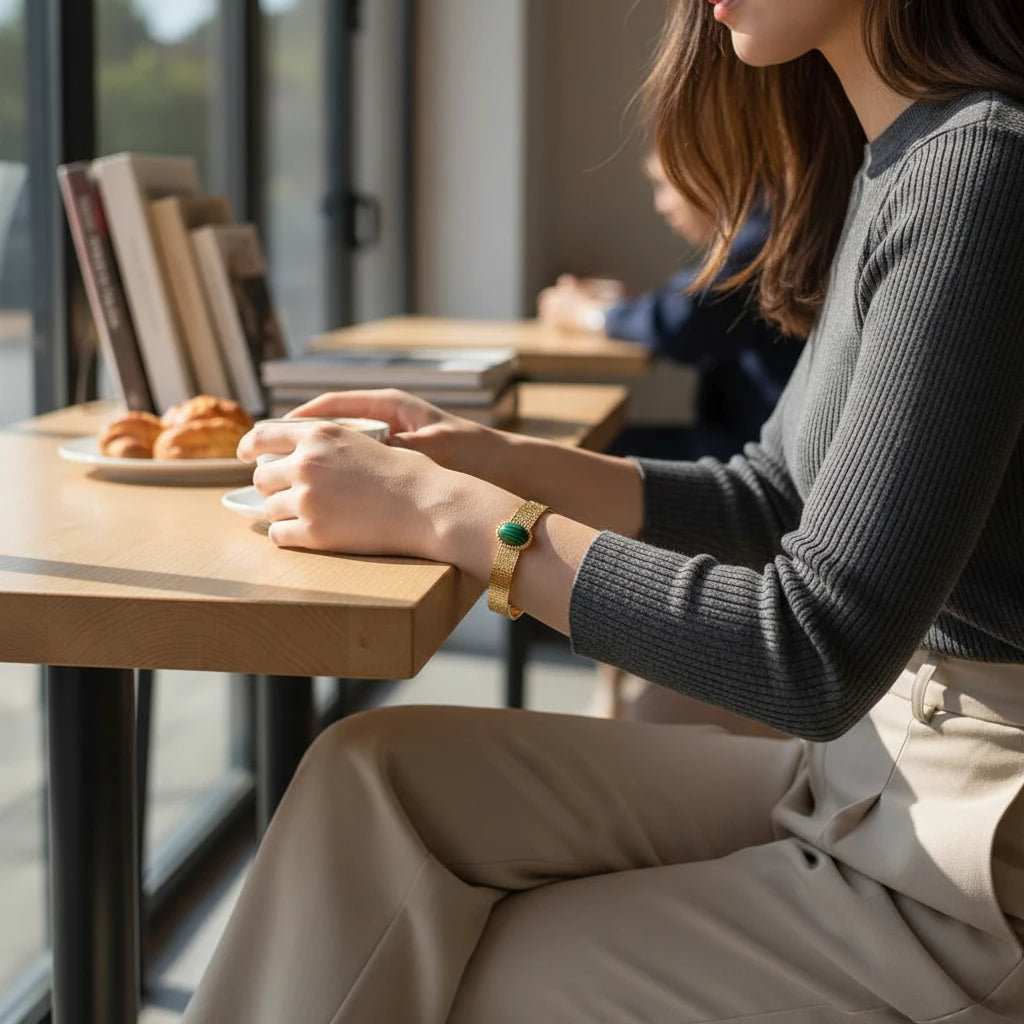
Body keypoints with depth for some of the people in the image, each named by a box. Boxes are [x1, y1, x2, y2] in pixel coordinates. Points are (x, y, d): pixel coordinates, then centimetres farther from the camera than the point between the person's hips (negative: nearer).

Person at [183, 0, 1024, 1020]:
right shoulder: (888, 167, 8)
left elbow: (815, 658, -25)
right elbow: (771, 496, 14)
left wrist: (439, 508, -19)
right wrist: (500, 463, 1)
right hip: (872, 751, 8)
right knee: (374, 777, -2)